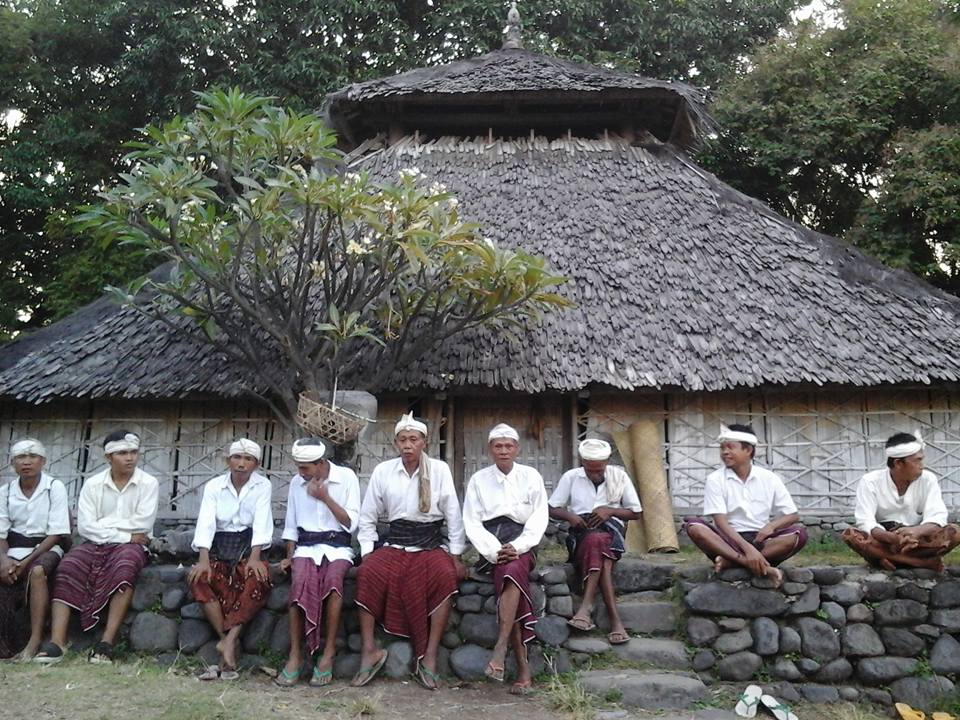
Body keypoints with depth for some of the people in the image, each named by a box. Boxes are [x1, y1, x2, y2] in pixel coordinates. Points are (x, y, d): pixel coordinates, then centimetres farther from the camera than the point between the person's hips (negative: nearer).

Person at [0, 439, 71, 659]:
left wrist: (26, 562, -16)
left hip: (47, 548, -3)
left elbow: (56, 534, -8)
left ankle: (35, 642, -34)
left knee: (37, 571, -36)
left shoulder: (55, 488, -3)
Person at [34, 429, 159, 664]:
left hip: (131, 546, -2)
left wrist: (104, 524, -4)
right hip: (97, 545, 3)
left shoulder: (148, 483, 1)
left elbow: (142, 524, -9)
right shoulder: (93, 484, 6)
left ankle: (107, 643, -37)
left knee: (125, 564, -35)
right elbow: (84, 526, -4)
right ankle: (57, 641, -30)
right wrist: (124, 535, -11)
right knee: (68, 566, -26)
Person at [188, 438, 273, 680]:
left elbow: (261, 523, -10)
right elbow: (206, 522, -7)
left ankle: (229, 639, -26)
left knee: (258, 578, -33)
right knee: (199, 578, -28)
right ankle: (230, 643, -22)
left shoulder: (263, 486, 1)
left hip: (249, 546, -1)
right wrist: (203, 559, -22)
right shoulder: (213, 486, 5)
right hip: (219, 548, 2)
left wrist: (254, 557, -25)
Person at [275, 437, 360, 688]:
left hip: (338, 546, -2)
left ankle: (328, 654, -27)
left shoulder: (346, 477, -1)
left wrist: (325, 498, -13)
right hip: (306, 546, 2)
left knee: (333, 577, -35)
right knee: (301, 580, -31)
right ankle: (295, 655, -25)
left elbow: (351, 523, -5)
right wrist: (290, 556, 3)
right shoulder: (297, 482, 9)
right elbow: (291, 525, 16)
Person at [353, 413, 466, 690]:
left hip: (431, 543, -1)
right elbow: (367, 518, 7)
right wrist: (367, 553, -2)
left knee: (445, 575, -32)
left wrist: (456, 556, -4)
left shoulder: (439, 469, -2)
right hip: (395, 542, 2)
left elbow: (453, 515, -1)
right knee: (368, 573, -27)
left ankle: (429, 656, -24)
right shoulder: (383, 471, 2)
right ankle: (369, 650, -18)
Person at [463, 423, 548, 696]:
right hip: (492, 546, 0)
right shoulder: (478, 480, 11)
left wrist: (516, 547, -13)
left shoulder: (531, 476, 10)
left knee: (512, 571, -33)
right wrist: (494, 551, -12)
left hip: (522, 544, 0)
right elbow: (472, 522, 4)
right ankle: (523, 666, -26)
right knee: (509, 574, -27)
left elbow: (539, 517, 3)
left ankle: (500, 651, -36)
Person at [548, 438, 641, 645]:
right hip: (581, 533, 0)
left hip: (611, 530, 0)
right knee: (597, 541, -36)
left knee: (596, 541, -37)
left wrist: (610, 510, -6)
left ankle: (586, 605, -41)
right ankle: (614, 618, -40)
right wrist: (568, 515, -10)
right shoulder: (571, 477, 7)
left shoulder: (619, 476, 7)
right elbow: (551, 509, 11)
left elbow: (636, 513, 10)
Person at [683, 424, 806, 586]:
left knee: (799, 532, -24)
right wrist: (747, 548, -27)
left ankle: (730, 561, -30)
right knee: (694, 526, -29)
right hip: (729, 540, -2)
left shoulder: (769, 478, 4)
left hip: (761, 541, 2)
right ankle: (763, 566, -38)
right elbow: (721, 522, -12)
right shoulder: (715, 479, -2)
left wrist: (772, 525, -15)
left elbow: (793, 516, 7)